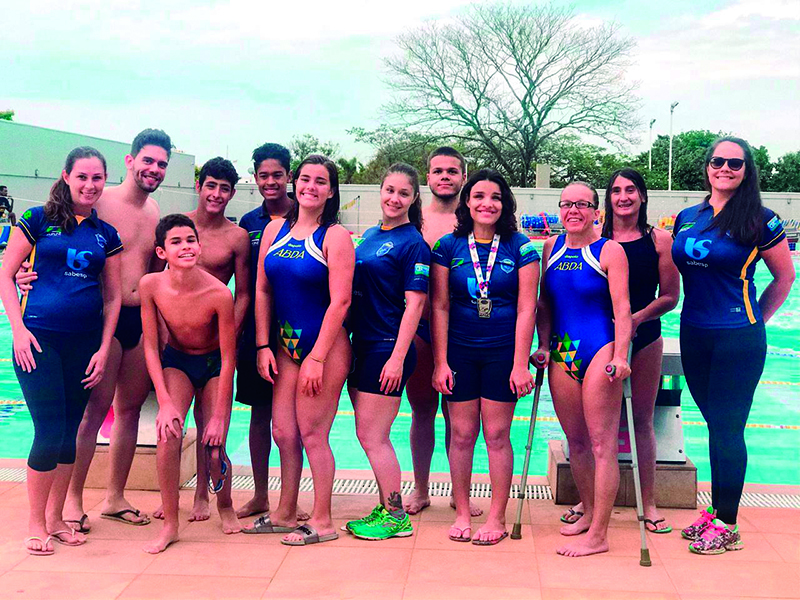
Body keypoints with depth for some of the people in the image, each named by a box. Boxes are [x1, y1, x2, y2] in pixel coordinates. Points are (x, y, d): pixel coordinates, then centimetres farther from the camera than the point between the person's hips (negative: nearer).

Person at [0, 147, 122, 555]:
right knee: (50, 432, -6)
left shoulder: (107, 235, 11)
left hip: (85, 343, 4)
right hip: (39, 338, -4)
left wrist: (104, 348, 4)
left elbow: (113, 297, 12)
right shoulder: (39, 220, 1)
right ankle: (36, 522, 11)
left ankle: (56, 517, 23)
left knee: (70, 431, 9)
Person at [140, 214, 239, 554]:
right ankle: (170, 524, -6)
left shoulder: (219, 293, -28)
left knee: (214, 448, -7)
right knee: (168, 433, -22)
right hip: (175, 361, 2)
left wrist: (219, 415, -16)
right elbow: (150, 346, -11)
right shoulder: (150, 285, -20)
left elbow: (229, 358, -19)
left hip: (214, 365, -1)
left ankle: (225, 506, 27)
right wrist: (165, 402, -18)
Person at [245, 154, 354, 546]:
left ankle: (322, 521, 13)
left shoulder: (335, 237, -9)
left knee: (311, 433, -1)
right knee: (282, 431, 10)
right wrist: (263, 347, 2)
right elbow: (262, 290, 9)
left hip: (324, 344, -5)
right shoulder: (276, 229, 8)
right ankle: (285, 514, 25)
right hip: (286, 342, 6)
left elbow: (340, 301, -14)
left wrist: (317, 359, -17)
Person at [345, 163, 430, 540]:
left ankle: (396, 517, 9)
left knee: (371, 436, -4)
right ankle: (387, 508, 26)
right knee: (372, 435, 13)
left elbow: (414, 305, -14)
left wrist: (397, 357, -19)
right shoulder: (369, 236, 14)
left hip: (388, 348, -8)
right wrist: (345, 341, 14)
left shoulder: (413, 244, -9)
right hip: (362, 344, 8)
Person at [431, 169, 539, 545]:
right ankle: (462, 512, 20)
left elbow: (526, 308, -4)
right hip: (459, 351, 2)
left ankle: (497, 518, 14)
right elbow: (440, 307, 2)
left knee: (497, 434, 2)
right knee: (462, 433, 5)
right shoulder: (448, 247, 2)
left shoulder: (520, 247, -1)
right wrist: (440, 362, -3)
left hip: (503, 351, -1)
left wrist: (520, 364, -8)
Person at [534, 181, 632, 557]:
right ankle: (589, 512, 32)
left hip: (599, 350, -6)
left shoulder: (609, 251, -4)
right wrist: (544, 345, 8)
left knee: (601, 443, -4)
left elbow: (622, 308, -10)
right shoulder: (552, 248, 11)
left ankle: (598, 535, 1)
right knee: (575, 441, 14)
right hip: (562, 353, 6)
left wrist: (620, 355, -19)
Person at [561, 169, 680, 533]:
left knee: (642, 419, 6)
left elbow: (670, 296, -1)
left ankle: (648, 503, 16)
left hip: (645, 339, 0)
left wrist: (637, 318, -16)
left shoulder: (659, 240, 0)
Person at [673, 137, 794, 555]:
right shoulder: (686, 218, 9)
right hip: (693, 336, 5)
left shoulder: (759, 221, -6)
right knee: (715, 426, 15)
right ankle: (715, 511, 26)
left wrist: (755, 321, 4)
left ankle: (727, 525, 10)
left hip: (738, 339, -5)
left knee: (728, 429, -1)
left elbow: (785, 276, 3)